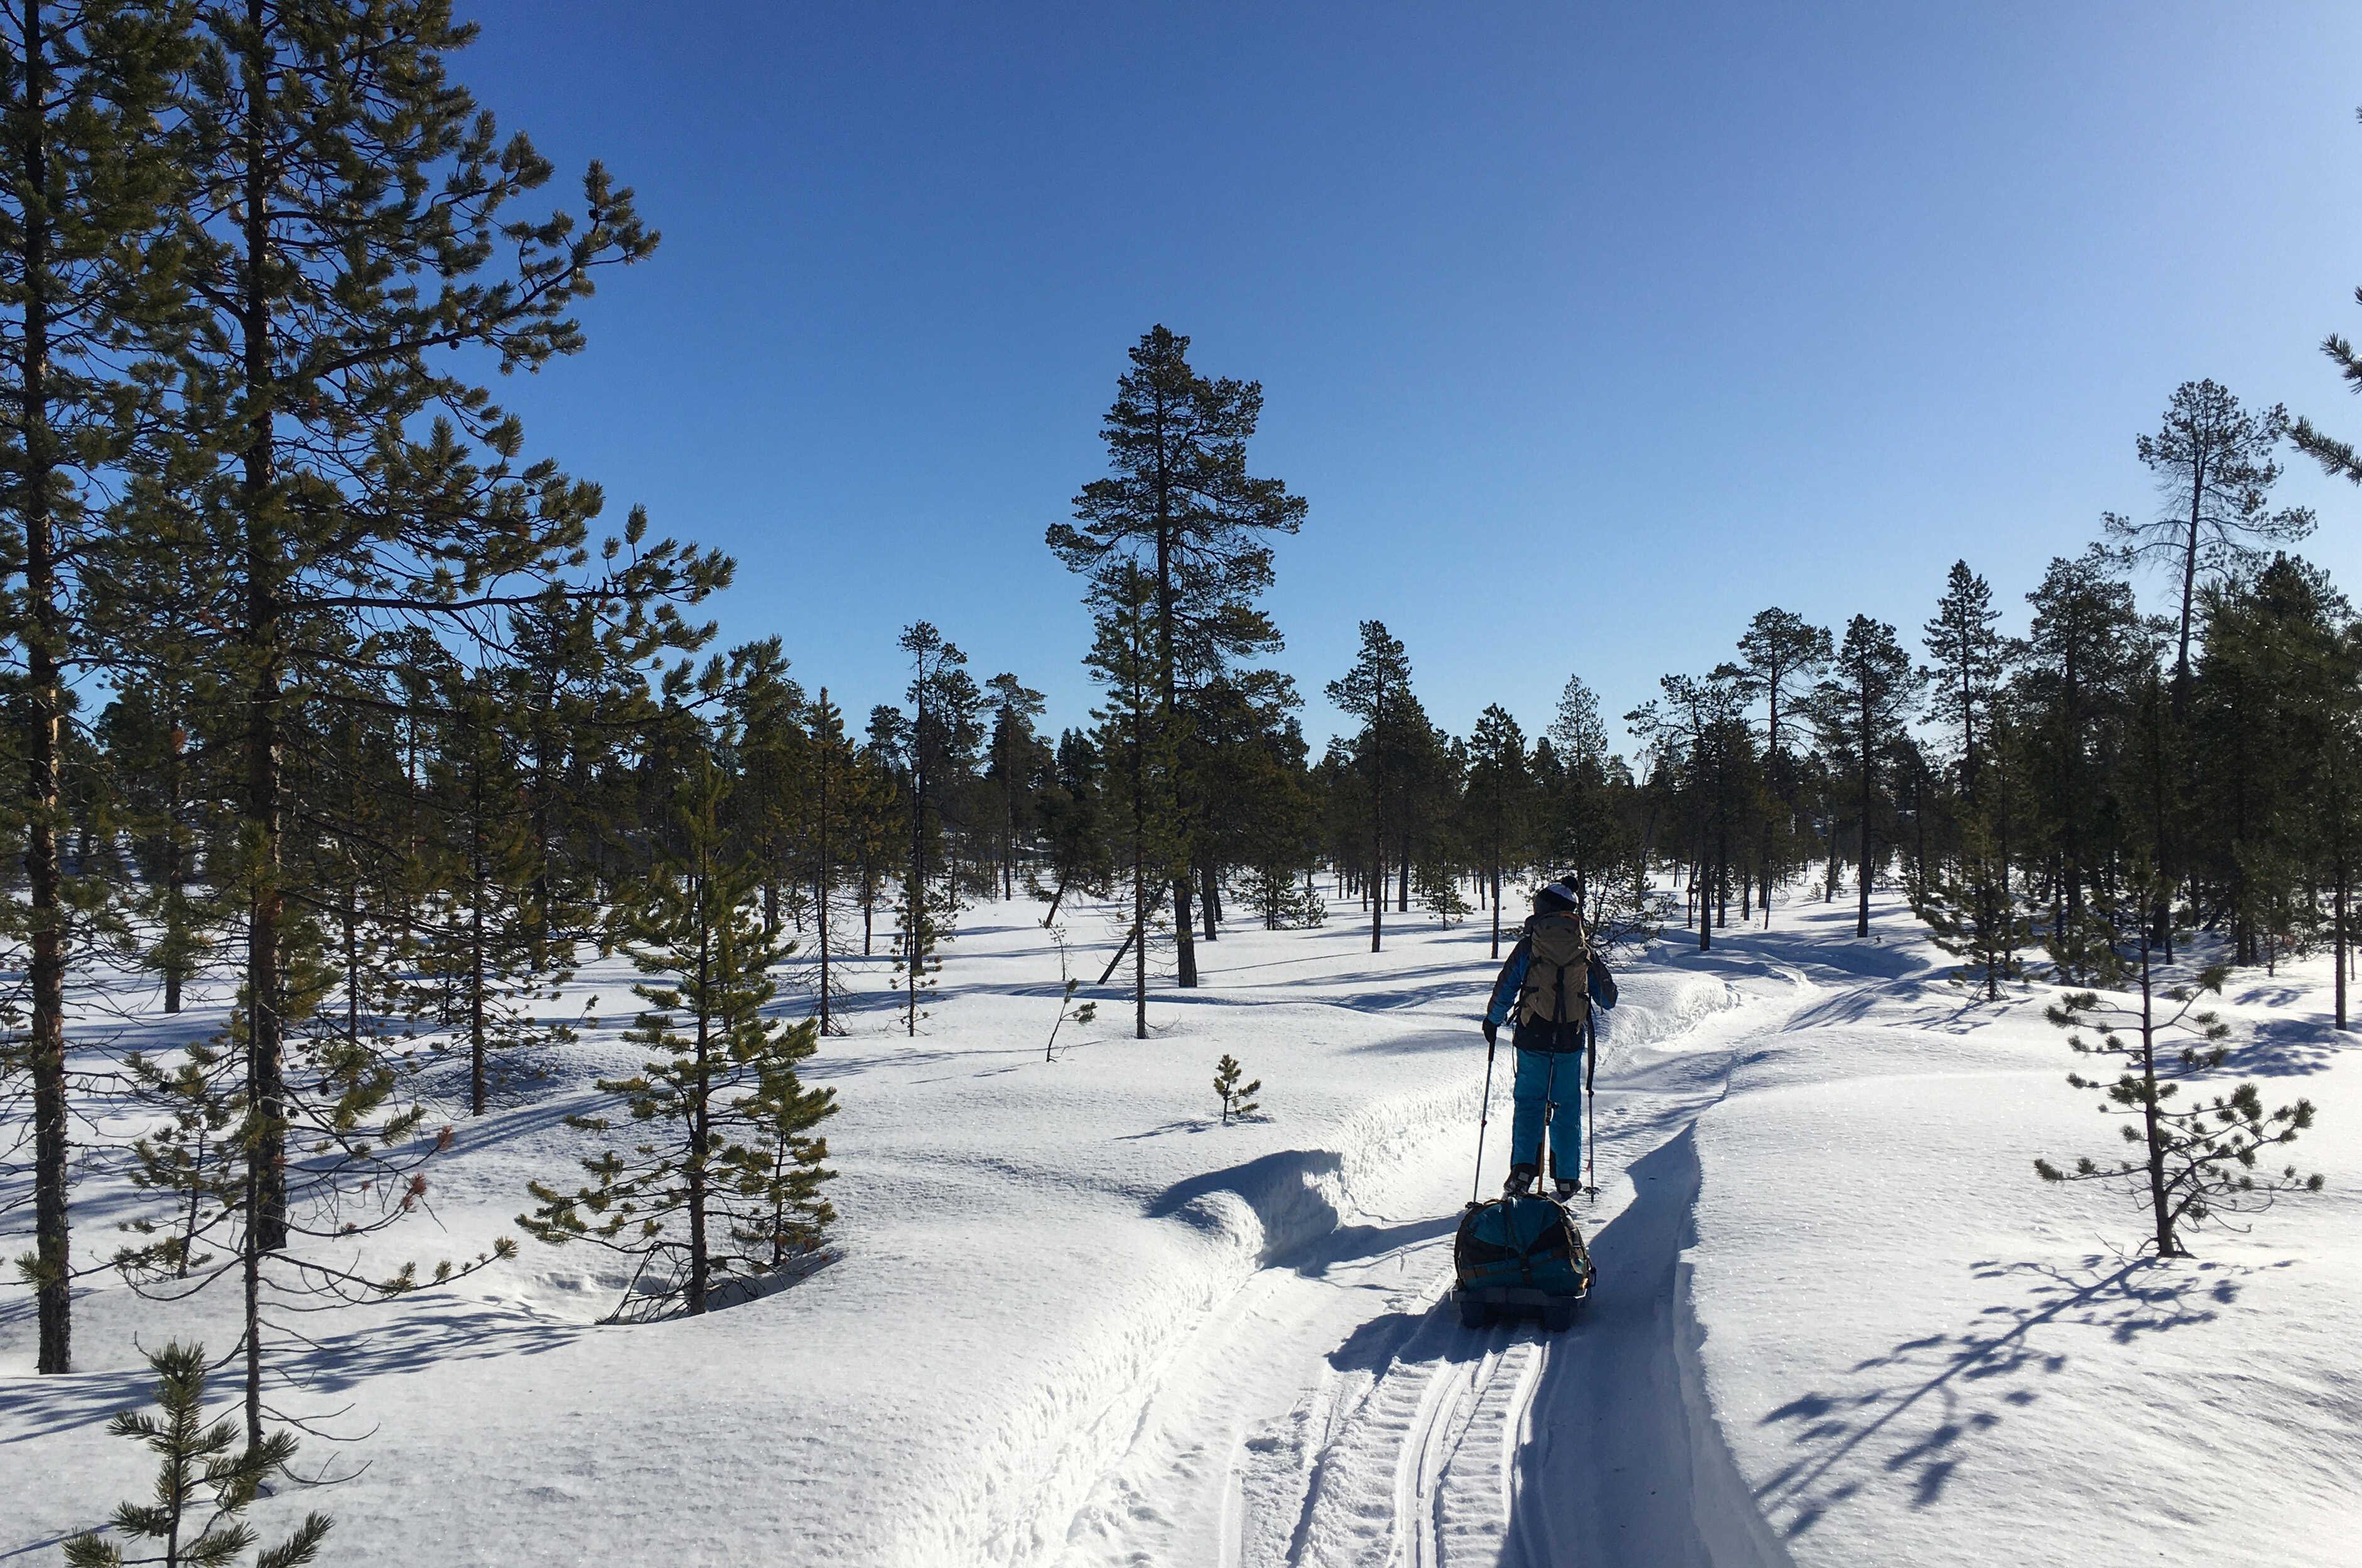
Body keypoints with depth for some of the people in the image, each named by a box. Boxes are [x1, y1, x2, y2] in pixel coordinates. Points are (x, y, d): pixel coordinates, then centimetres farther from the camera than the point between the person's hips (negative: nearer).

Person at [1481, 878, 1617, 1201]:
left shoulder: (1528, 946, -4)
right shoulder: (1586, 950, 4)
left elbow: (1505, 990, -4)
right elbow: (1608, 998, 12)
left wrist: (1492, 1021, 12)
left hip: (1533, 1035, -2)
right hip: (1572, 1040, 2)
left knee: (1528, 1102, 8)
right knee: (1567, 1105, 11)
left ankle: (1523, 1168, -6)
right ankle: (1566, 1178, 13)